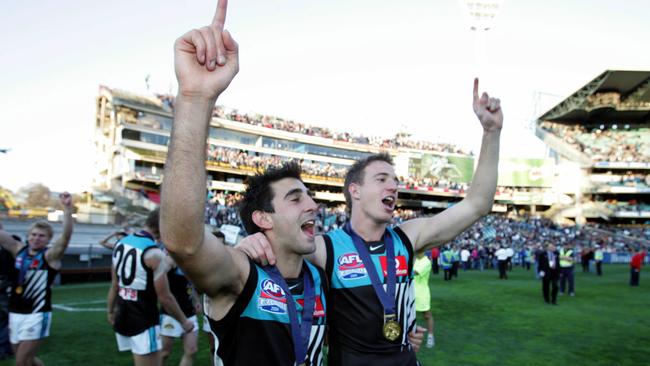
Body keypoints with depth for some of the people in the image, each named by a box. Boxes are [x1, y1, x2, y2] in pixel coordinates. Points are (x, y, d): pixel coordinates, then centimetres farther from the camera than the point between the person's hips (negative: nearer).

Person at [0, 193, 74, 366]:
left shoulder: (50, 256, -9)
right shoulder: (18, 250, 6)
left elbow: (66, 236, -25)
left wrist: (67, 208, -38)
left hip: (36, 315, -6)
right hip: (15, 313, 6)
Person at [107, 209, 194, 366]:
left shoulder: (121, 243, 4)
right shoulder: (155, 254, -19)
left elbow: (115, 284, 13)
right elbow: (164, 297, -16)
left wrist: (110, 310, 25)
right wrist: (184, 321, -3)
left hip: (122, 316, 8)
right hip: (143, 320, -8)